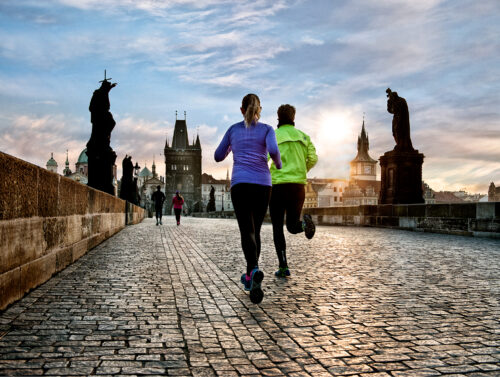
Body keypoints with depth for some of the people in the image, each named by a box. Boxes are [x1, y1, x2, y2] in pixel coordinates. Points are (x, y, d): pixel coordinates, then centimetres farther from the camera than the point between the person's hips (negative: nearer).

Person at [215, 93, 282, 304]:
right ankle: (249, 277, 21)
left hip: (240, 184, 0)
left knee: (247, 232, -10)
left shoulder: (233, 130, 14)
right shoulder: (267, 130, 8)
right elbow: (273, 150, -13)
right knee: (255, 230, 17)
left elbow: (218, 157, 21)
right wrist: (278, 163, 9)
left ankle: (255, 270, -38)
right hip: (262, 185, 1)